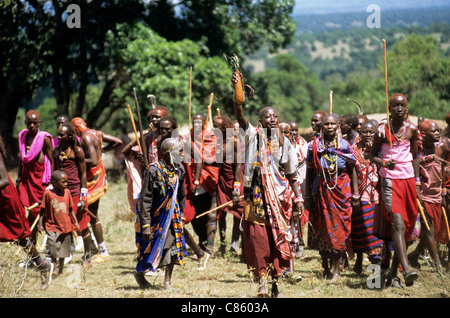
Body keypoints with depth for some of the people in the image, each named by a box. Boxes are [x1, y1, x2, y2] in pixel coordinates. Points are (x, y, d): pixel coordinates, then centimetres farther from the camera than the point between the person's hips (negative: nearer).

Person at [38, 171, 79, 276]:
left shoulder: (67, 192, 3)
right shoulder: (48, 193, -8)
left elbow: (71, 209, 12)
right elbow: (42, 210, -2)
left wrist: (75, 222, 9)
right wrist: (40, 224, -3)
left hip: (66, 226, 4)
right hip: (52, 226, -4)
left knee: (64, 249, 9)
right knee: (53, 246, -13)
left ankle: (61, 268, 24)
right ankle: (54, 267, -1)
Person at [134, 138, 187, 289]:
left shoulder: (179, 170, -2)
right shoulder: (154, 171, -22)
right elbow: (145, 200, -22)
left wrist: (180, 216, 16)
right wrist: (145, 225, -24)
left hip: (171, 213, 6)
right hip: (155, 214, -6)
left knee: (173, 246, 0)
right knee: (153, 247, 0)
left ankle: (167, 282, 10)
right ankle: (139, 272, 27)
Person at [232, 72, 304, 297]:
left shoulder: (284, 143, 9)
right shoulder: (253, 136, 1)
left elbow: (292, 175, 13)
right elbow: (240, 117, -17)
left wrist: (298, 199, 8)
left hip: (279, 197, 3)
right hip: (257, 195, -2)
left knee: (280, 238, 2)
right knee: (258, 239, -7)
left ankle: (275, 282, 10)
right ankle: (261, 279, 0)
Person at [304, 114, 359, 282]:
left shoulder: (345, 145, 1)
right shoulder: (314, 146, 0)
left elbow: (352, 170, 6)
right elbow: (309, 172, 3)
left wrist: (355, 193, 2)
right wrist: (307, 196, 1)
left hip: (341, 191, 0)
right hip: (321, 190, 0)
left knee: (340, 227, -1)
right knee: (322, 227, 3)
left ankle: (336, 267, 6)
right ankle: (325, 266, 18)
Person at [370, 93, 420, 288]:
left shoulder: (411, 130, 7)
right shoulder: (382, 130, -3)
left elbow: (414, 157, 15)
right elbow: (372, 156, 4)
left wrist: (417, 183, 11)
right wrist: (383, 163, -17)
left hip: (408, 180, 4)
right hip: (390, 181, -4)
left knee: (408, 228, 5)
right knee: (398, 224, -20)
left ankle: (393, 274, 14)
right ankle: (406, 269, -32)